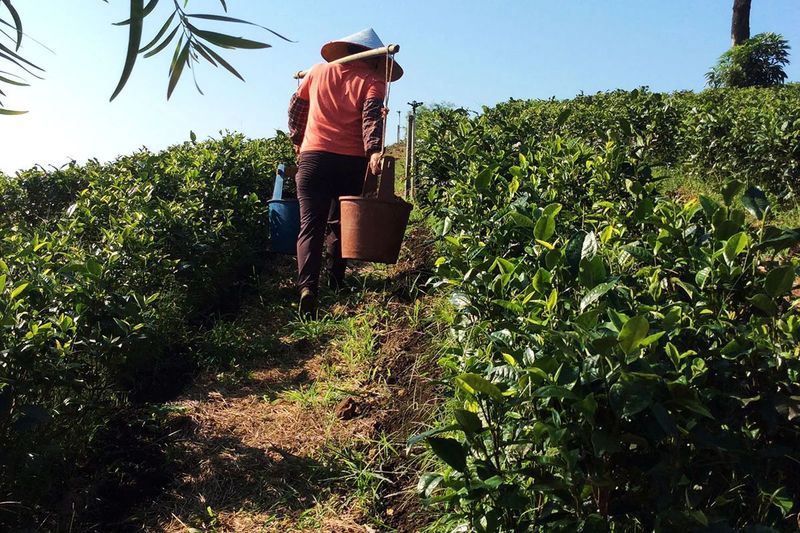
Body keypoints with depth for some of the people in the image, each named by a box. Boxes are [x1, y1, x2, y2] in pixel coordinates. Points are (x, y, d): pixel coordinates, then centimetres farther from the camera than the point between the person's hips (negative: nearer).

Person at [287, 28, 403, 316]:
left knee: (311, 224, -5)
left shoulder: (319, 71, 15)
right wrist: (374, 151, -27)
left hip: (314, 156, 1)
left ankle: (307, 287, -22)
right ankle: (336, 281, 23)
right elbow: (371, 116, -14)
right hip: (352, 162, -1)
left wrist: (297, 139, 34)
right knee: (340, 224, 16)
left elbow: (296, 105, 22)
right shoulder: (373, 81, 3)